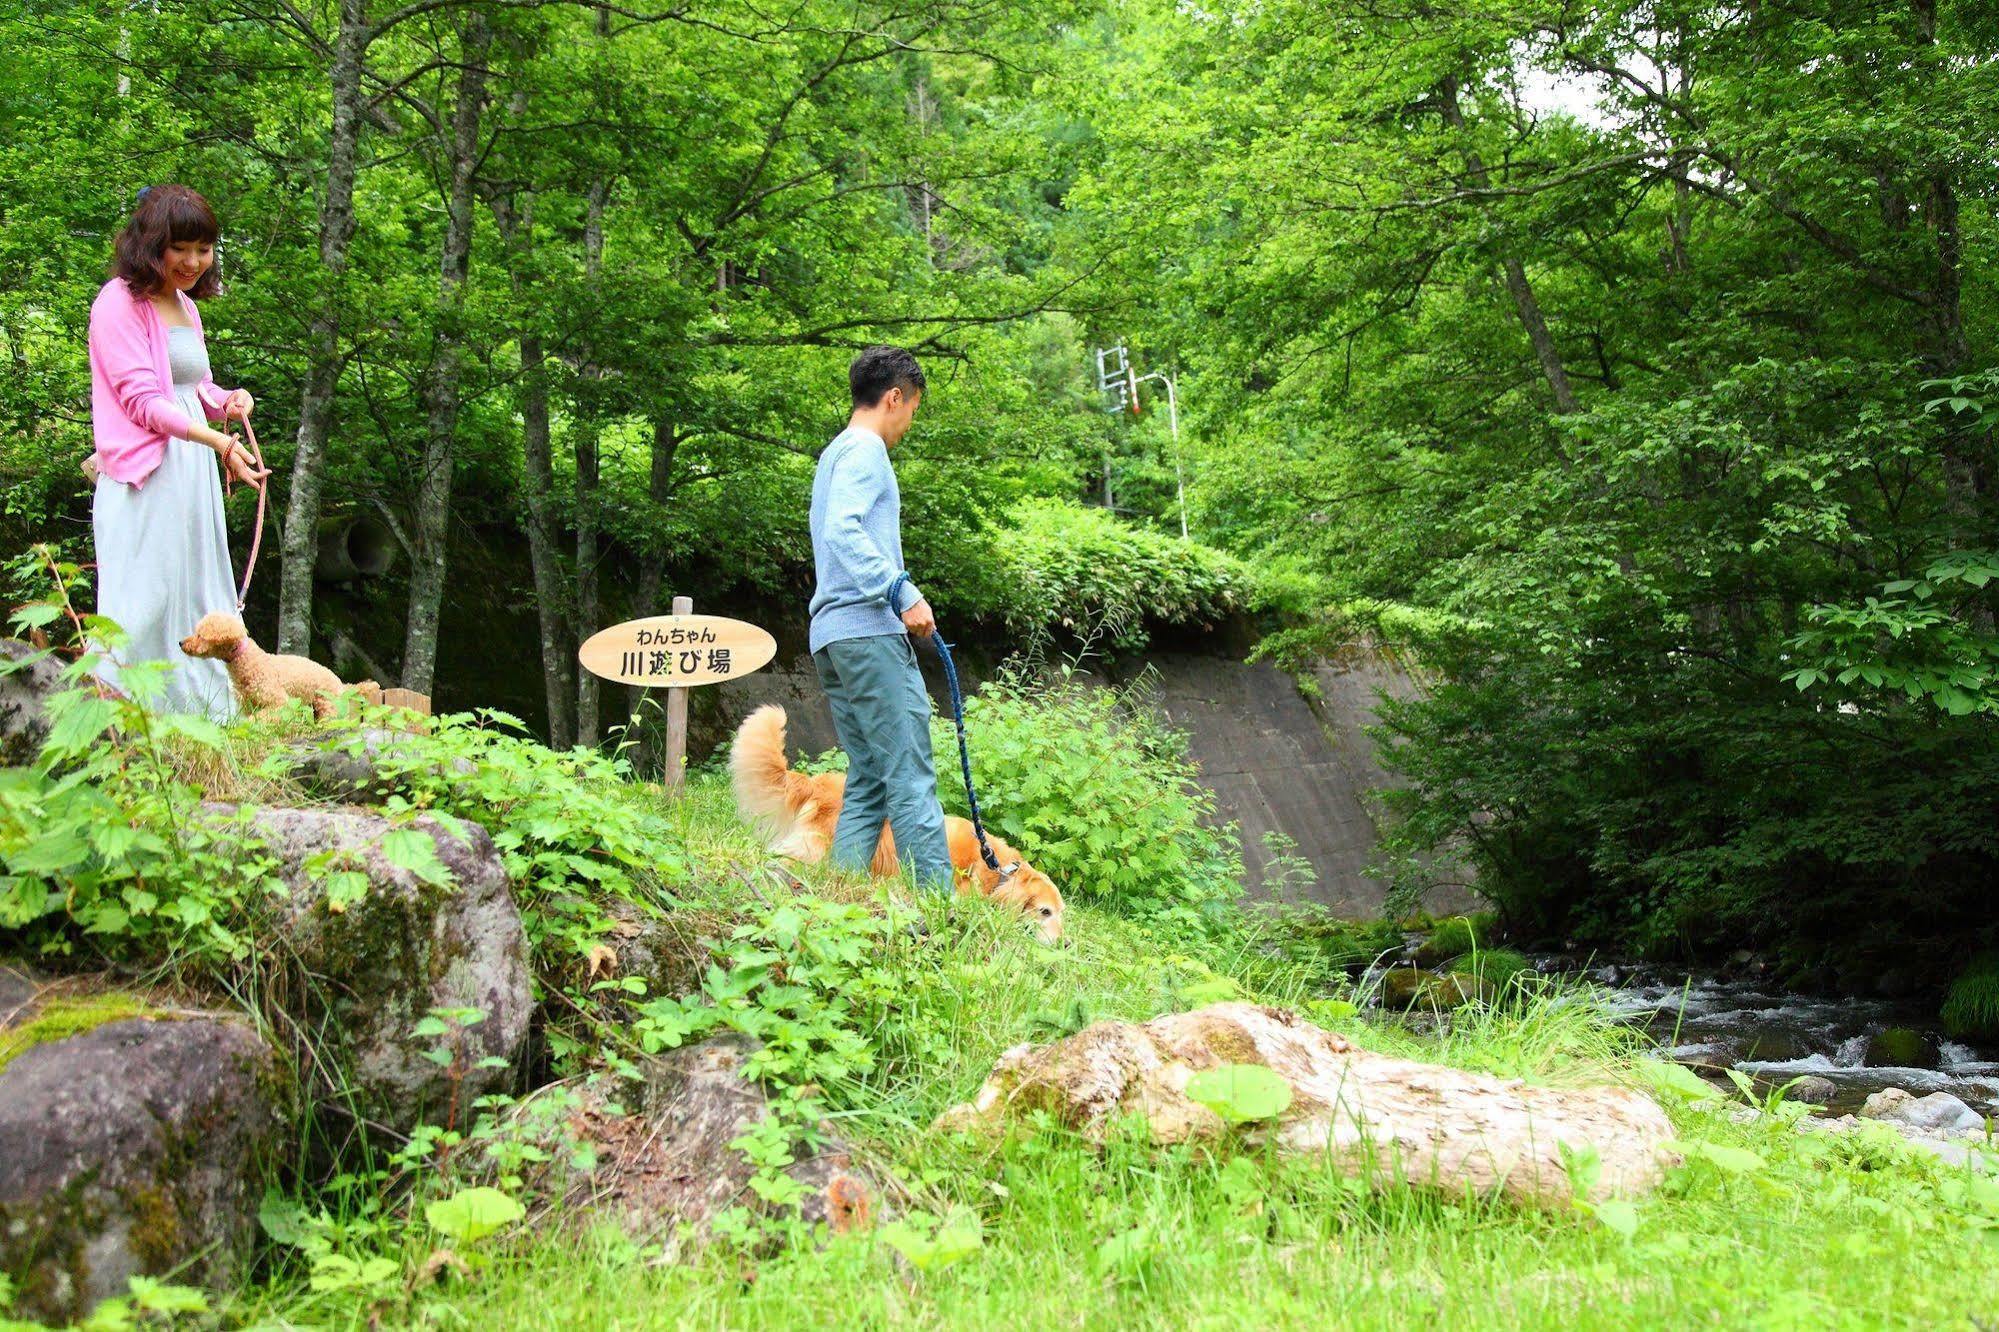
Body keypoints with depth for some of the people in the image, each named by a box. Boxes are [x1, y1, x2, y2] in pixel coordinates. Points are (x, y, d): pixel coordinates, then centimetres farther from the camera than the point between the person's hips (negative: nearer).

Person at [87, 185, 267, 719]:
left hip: (193, 477, 8)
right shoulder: (119, 302, -6)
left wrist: (230, 401, 0)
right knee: (144, 605, -10)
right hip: (143, 479, -8)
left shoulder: (185, 305, 19)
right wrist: (217, 441, -26)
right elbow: (141, 400, -14)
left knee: (199, 608, 9)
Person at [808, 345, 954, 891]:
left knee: (868, 780, 8)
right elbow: (843, 531, -20)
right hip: (868, 629, -10)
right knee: (911, 776, -12)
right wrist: (903, 594, -23)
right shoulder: (865, 449, -4)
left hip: (831, 637, 10)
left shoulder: (834, 454, 26)